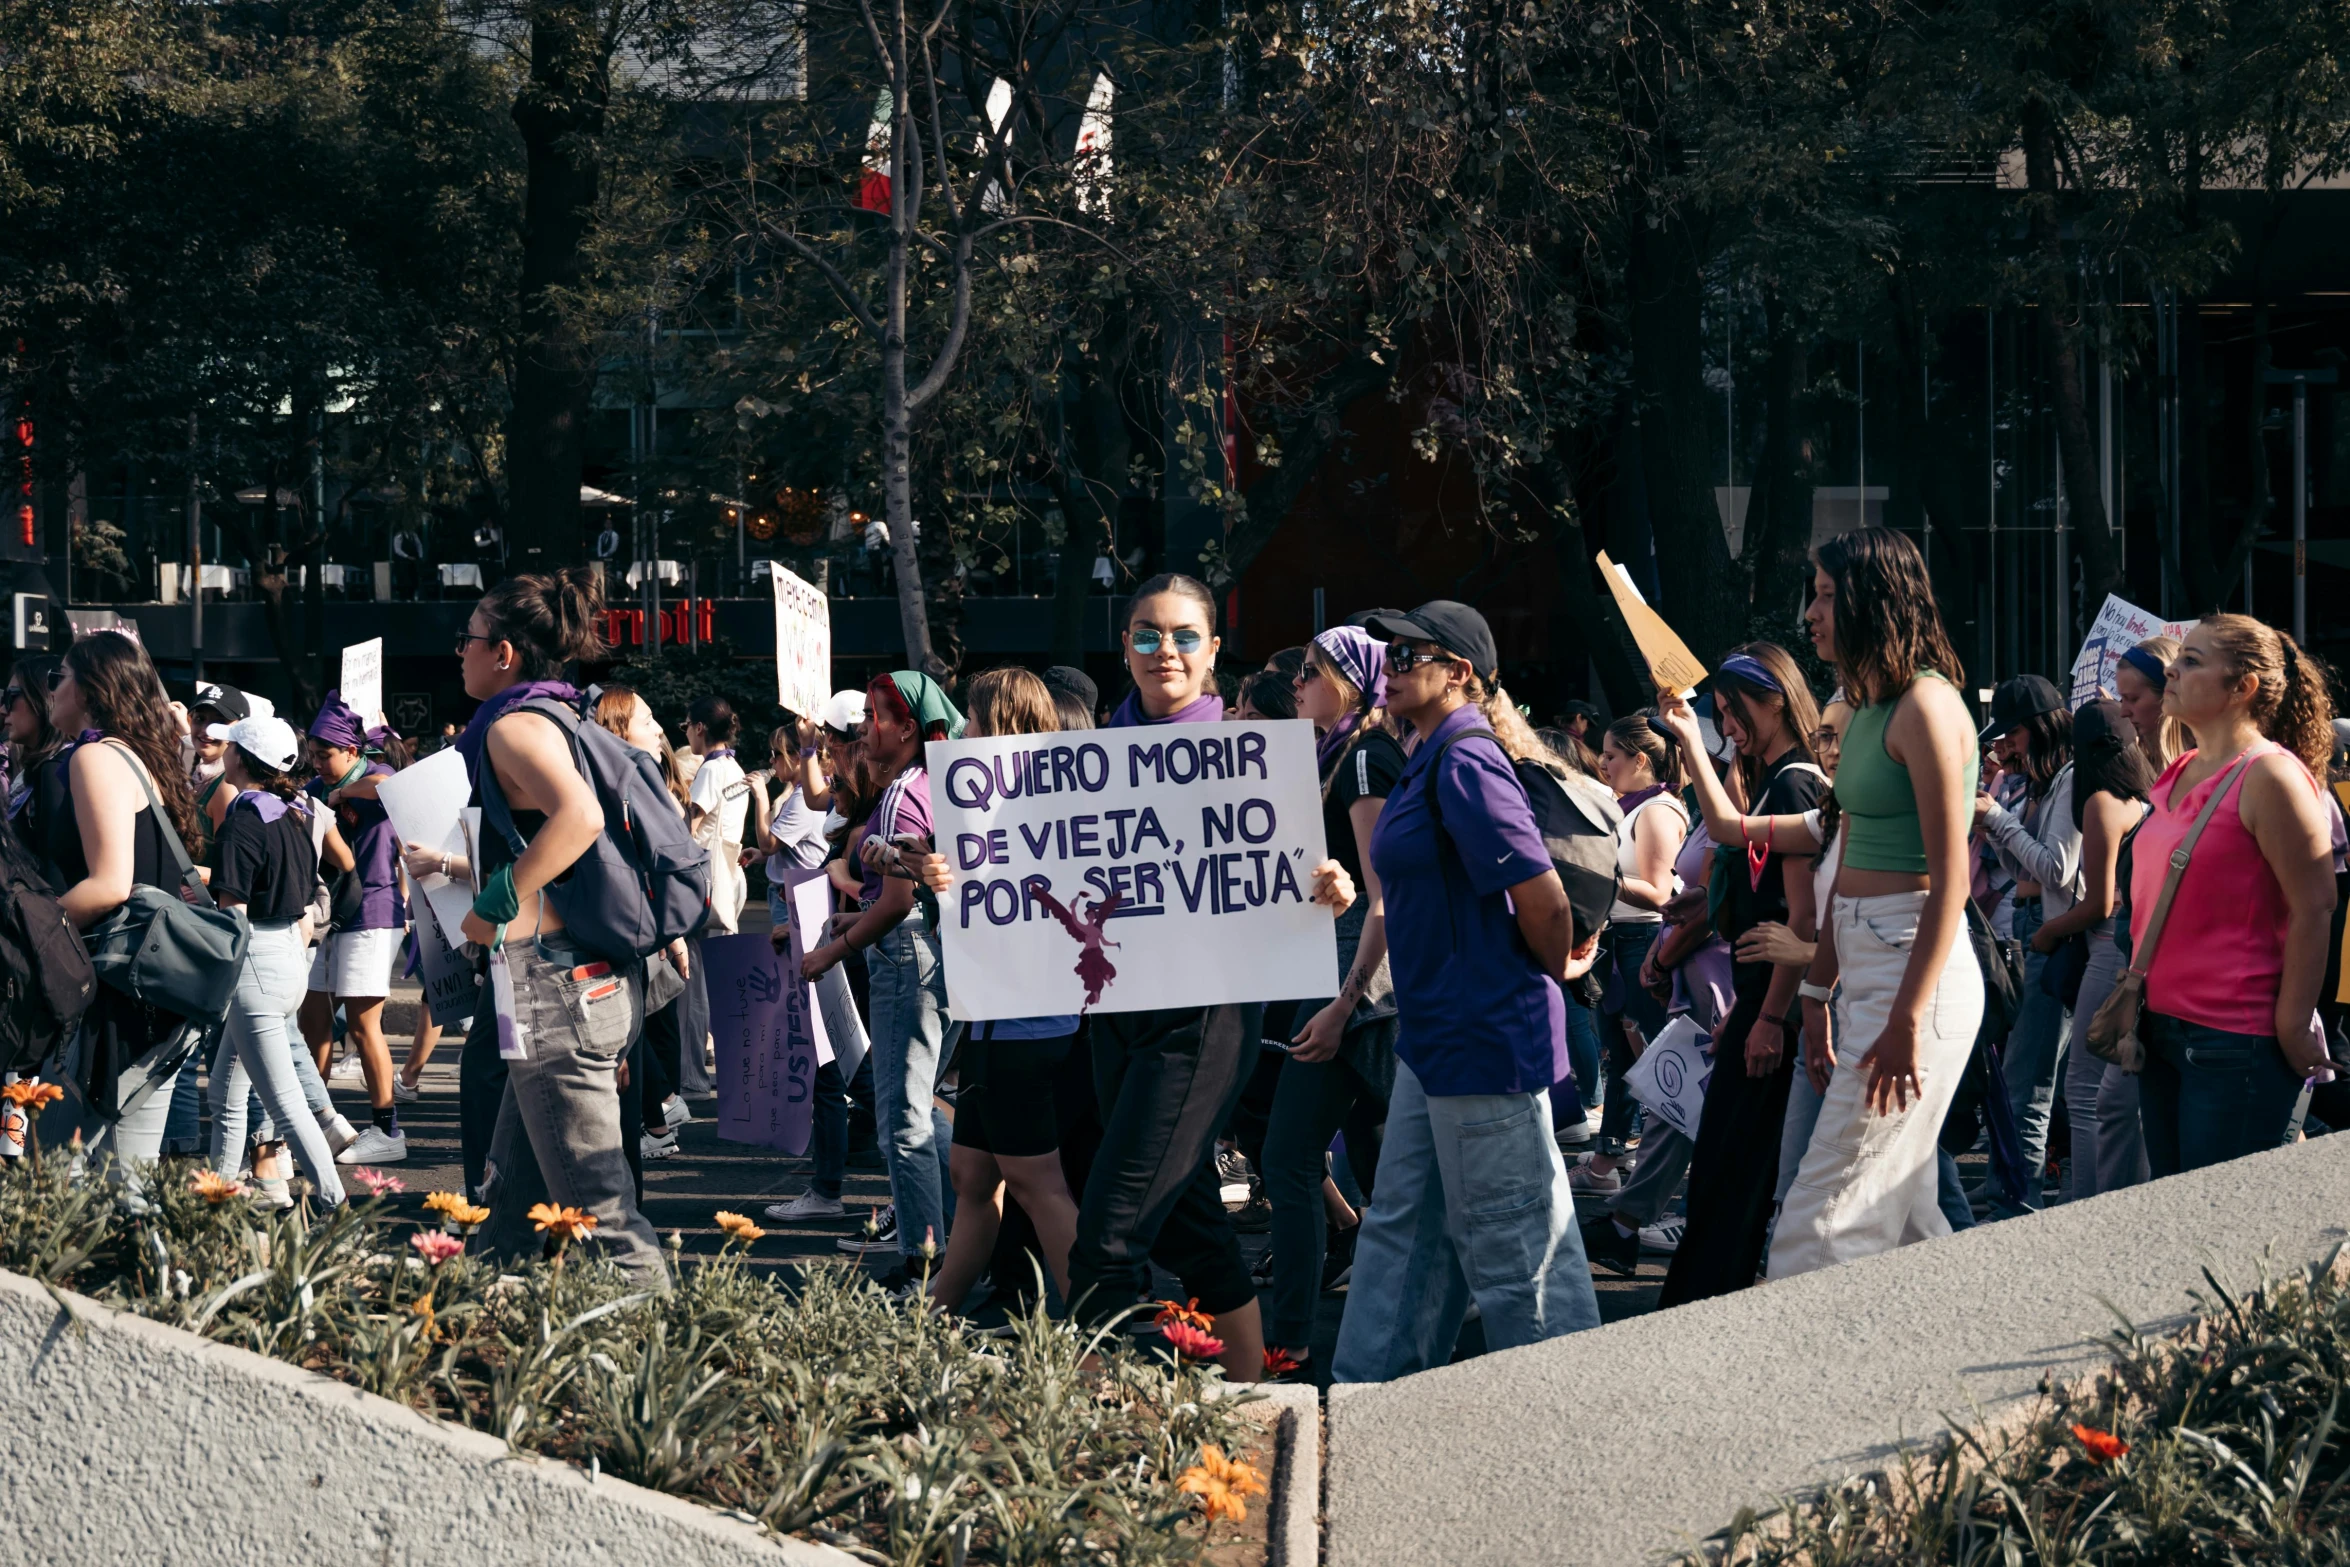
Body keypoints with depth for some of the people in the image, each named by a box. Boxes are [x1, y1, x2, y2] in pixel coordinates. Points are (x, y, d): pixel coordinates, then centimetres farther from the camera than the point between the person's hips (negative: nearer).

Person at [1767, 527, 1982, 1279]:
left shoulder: (1925, 706, -12)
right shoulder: (1865, 710, 17)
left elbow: (1950, 876, -17)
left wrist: (1908, 1019, -22)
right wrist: (1818, 992, 18)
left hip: (1916, 967, -10)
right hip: (1865, 964, 10)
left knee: (1821, 1226, -12)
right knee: (1907, 1218, 12)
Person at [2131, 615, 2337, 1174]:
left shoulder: (2269, 777, -13)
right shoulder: (2178, 776, 13)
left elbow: (2314, 910, -16)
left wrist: (2293, 1029, -17)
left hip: (2236, 1043, -8)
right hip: (2162, 1031, 8)